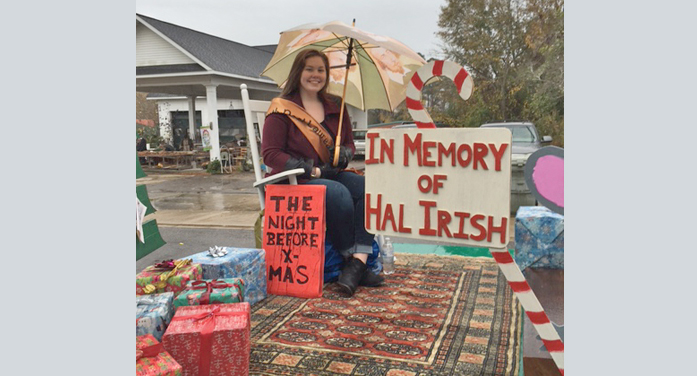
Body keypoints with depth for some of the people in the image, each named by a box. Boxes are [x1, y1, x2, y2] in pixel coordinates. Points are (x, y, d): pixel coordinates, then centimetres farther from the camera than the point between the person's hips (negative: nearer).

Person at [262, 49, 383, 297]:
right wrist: (313, 171, -16)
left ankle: (358, 262, -32)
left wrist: (345, 153, -4)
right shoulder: (282, 109, -2)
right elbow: (270, 154, -8)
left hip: (331, 175, 6)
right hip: (294, 182, -5)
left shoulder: (335, 107, 15)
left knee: (368, 187, -24)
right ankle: (353, 260, -17)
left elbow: (349, 143, 23)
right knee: (339, 194, -34)